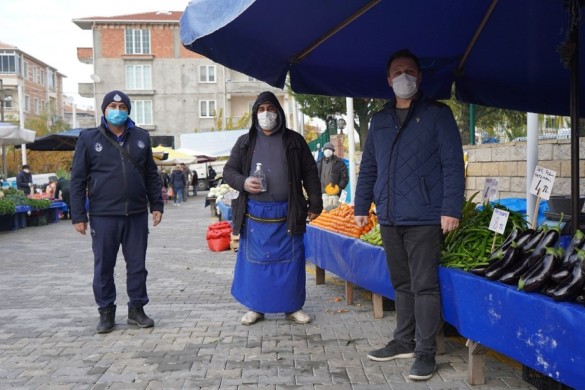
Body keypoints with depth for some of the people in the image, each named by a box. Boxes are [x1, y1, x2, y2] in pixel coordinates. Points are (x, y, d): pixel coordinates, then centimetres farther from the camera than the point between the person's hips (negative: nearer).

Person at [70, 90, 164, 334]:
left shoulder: (141, 137, 9)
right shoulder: (89, 138, 2)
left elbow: (151, 175, 13)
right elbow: (78, 179, 1)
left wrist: (156, 205, 8)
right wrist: (78, 215, -4)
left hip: (137, 214, 2)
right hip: (103, 215, -2)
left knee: (137, 265, 8)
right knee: (104, 266, 6)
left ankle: (137, 309, 21)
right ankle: (106, 313, 19)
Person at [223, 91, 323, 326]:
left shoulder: (294, 141, 6)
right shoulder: (245, 142, 9)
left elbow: (310, 174, 7)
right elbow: (228, 171, 10)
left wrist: (315, 204, 1)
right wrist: (243, 182, -11)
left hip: (287, 214, -1)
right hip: (254, 214, 1)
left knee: (290, 260, 4)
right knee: (254, 260, 7)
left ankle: (292, 307, 18)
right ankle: (255, 307, 20)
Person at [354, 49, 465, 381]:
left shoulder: (437, 114, 0)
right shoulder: (380, 121, 16)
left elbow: (453, 164, -7)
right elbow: (368, 168, 19)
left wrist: (451, 209, -14)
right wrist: (361, 207, 15)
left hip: (424, 218, -5)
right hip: (389, 218, 6)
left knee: (424, 286, -2)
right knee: (402, 284, 15)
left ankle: (425, 352, 8)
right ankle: (404, 341, 27)